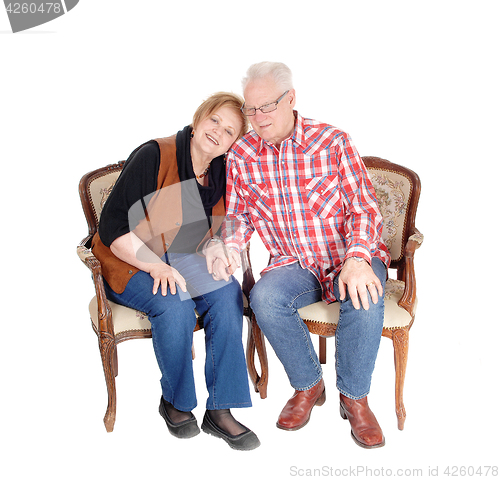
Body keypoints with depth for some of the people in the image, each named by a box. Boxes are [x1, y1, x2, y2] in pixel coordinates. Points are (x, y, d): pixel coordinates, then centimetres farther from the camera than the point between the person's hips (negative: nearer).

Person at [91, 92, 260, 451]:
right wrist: (156, 266, -28)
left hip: (183, 260, 5)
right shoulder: (154, 156, -15)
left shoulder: (222, 173, 3)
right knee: (174, 304, -32)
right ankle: (174, 402, -6)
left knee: (227, 292, -24)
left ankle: (219, 411, -17)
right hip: (129, 265, -4)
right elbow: (113, 229, -17)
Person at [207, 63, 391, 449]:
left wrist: (356, 259, -27)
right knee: (264, 297, -30)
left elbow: (364, 208, -9)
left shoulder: (332, 142, -6)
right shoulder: (240, 156, 3)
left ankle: (355, 397, -7)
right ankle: (308, 385, -3)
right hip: (294, 265, 2)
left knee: (364, 296, -34)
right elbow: (238, 214, 11)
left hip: (350, 258, -2)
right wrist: (229, 246, -12)